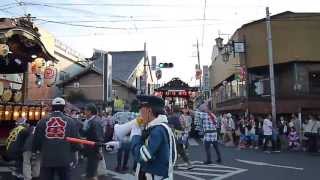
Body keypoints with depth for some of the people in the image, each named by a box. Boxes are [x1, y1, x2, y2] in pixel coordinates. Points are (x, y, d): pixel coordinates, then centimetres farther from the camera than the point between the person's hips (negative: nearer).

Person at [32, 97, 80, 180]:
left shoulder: (42, 121, 0)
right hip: (64, 159, -1)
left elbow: (36, 141, 5)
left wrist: (34, 151, 26)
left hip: (46, 159, 2)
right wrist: (71, 151, 18)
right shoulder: (70, 122, -4)